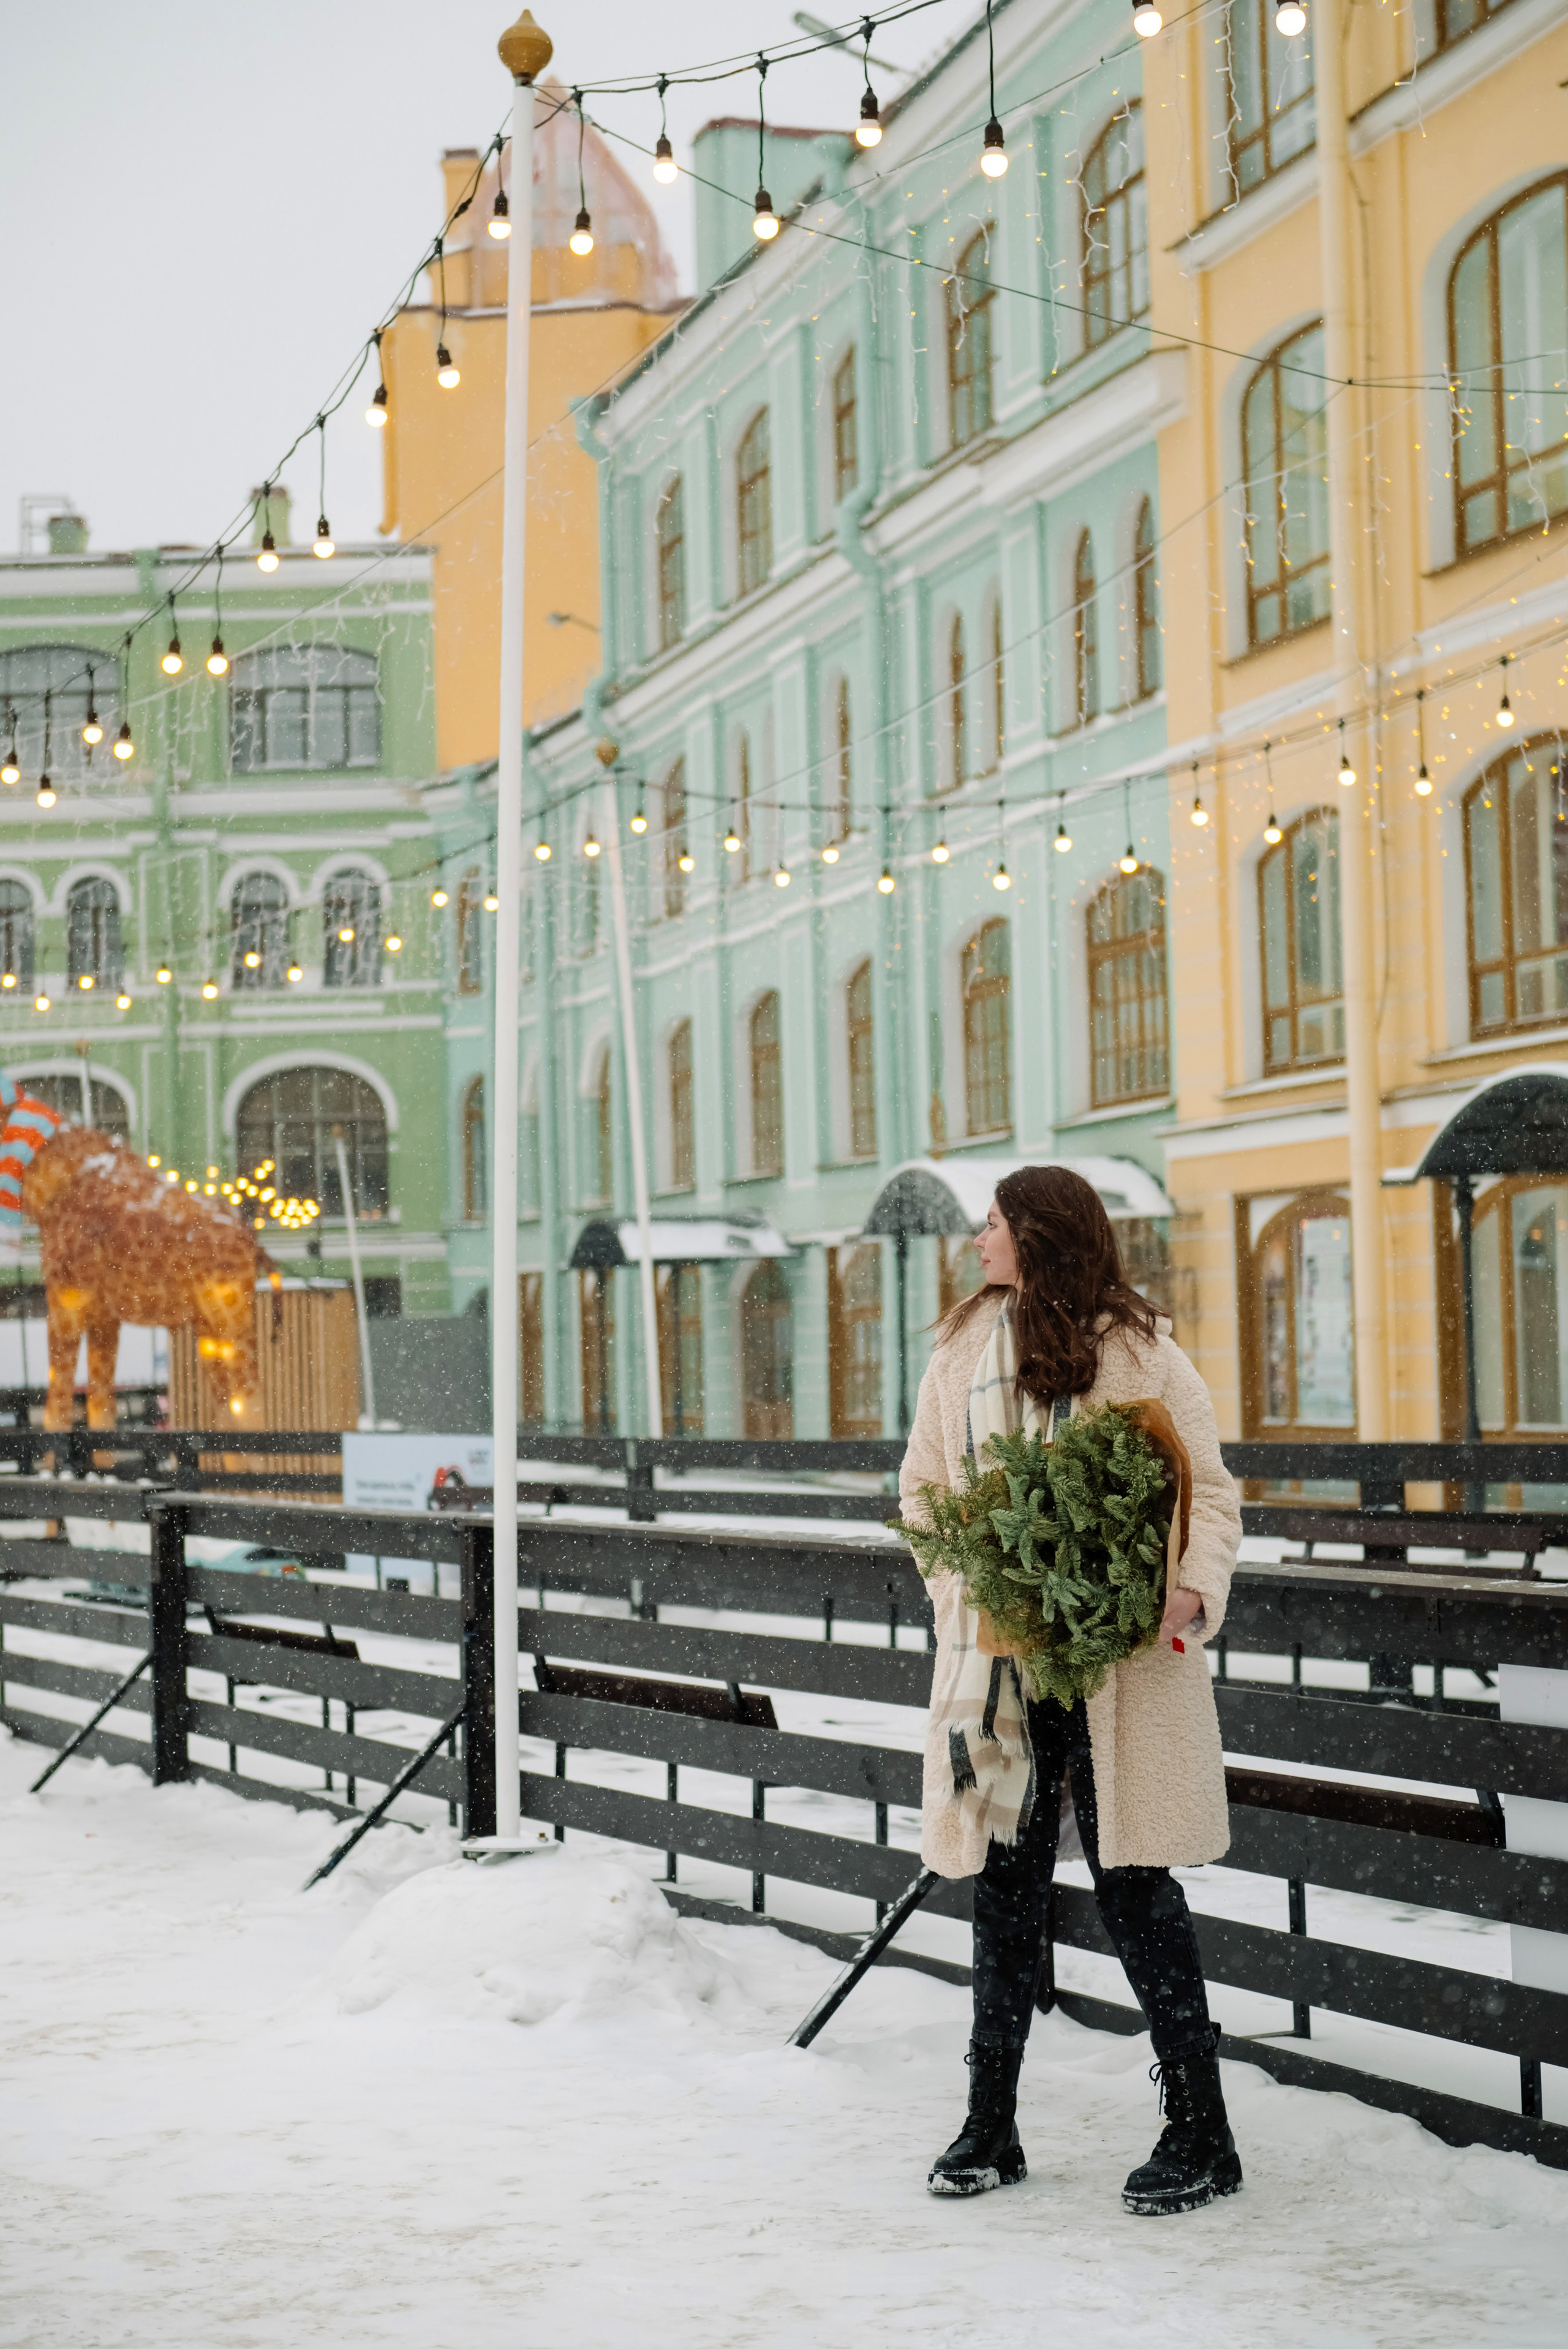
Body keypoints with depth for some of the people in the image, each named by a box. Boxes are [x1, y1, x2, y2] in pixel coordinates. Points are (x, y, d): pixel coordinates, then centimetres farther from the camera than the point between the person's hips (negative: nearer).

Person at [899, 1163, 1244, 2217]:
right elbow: (924, 1489, 16)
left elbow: (1207, 1489, -2)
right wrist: (963, 1587, -1)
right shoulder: (962, 1352, 10)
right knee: (1005, 1889, 10)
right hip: (1000, 1659, 4)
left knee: (1136, 1889, -1)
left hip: (1118, 1659, -4)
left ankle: (1201, 2135, 10)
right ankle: (991, 2129, 21)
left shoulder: (1142, 1355, -2)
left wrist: (1193, 1590, -20)